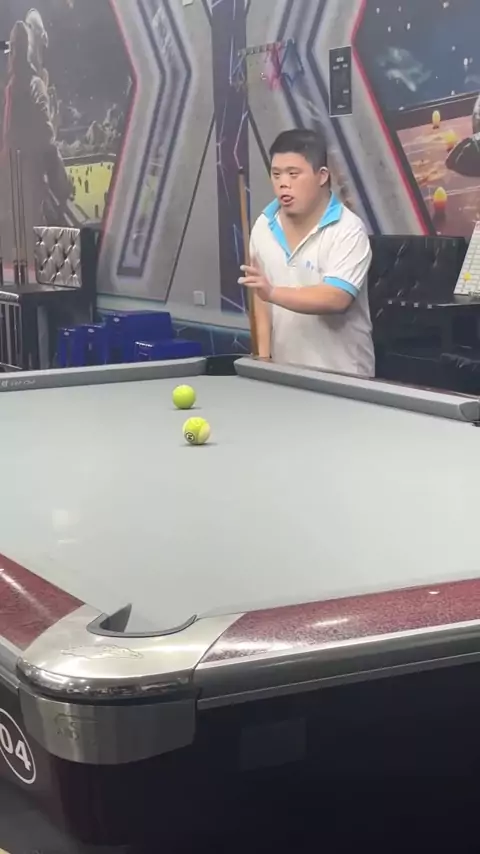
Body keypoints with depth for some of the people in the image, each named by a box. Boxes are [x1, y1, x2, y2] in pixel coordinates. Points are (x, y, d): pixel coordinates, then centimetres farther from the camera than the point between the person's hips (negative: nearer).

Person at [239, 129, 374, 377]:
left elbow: (336, 299, -27)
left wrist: (273, 292, -37)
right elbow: (261, 297, 8)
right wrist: (264, 358, -2)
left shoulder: (348, 231, -15)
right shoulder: (263, 227, 3)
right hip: (284, 371, 5)